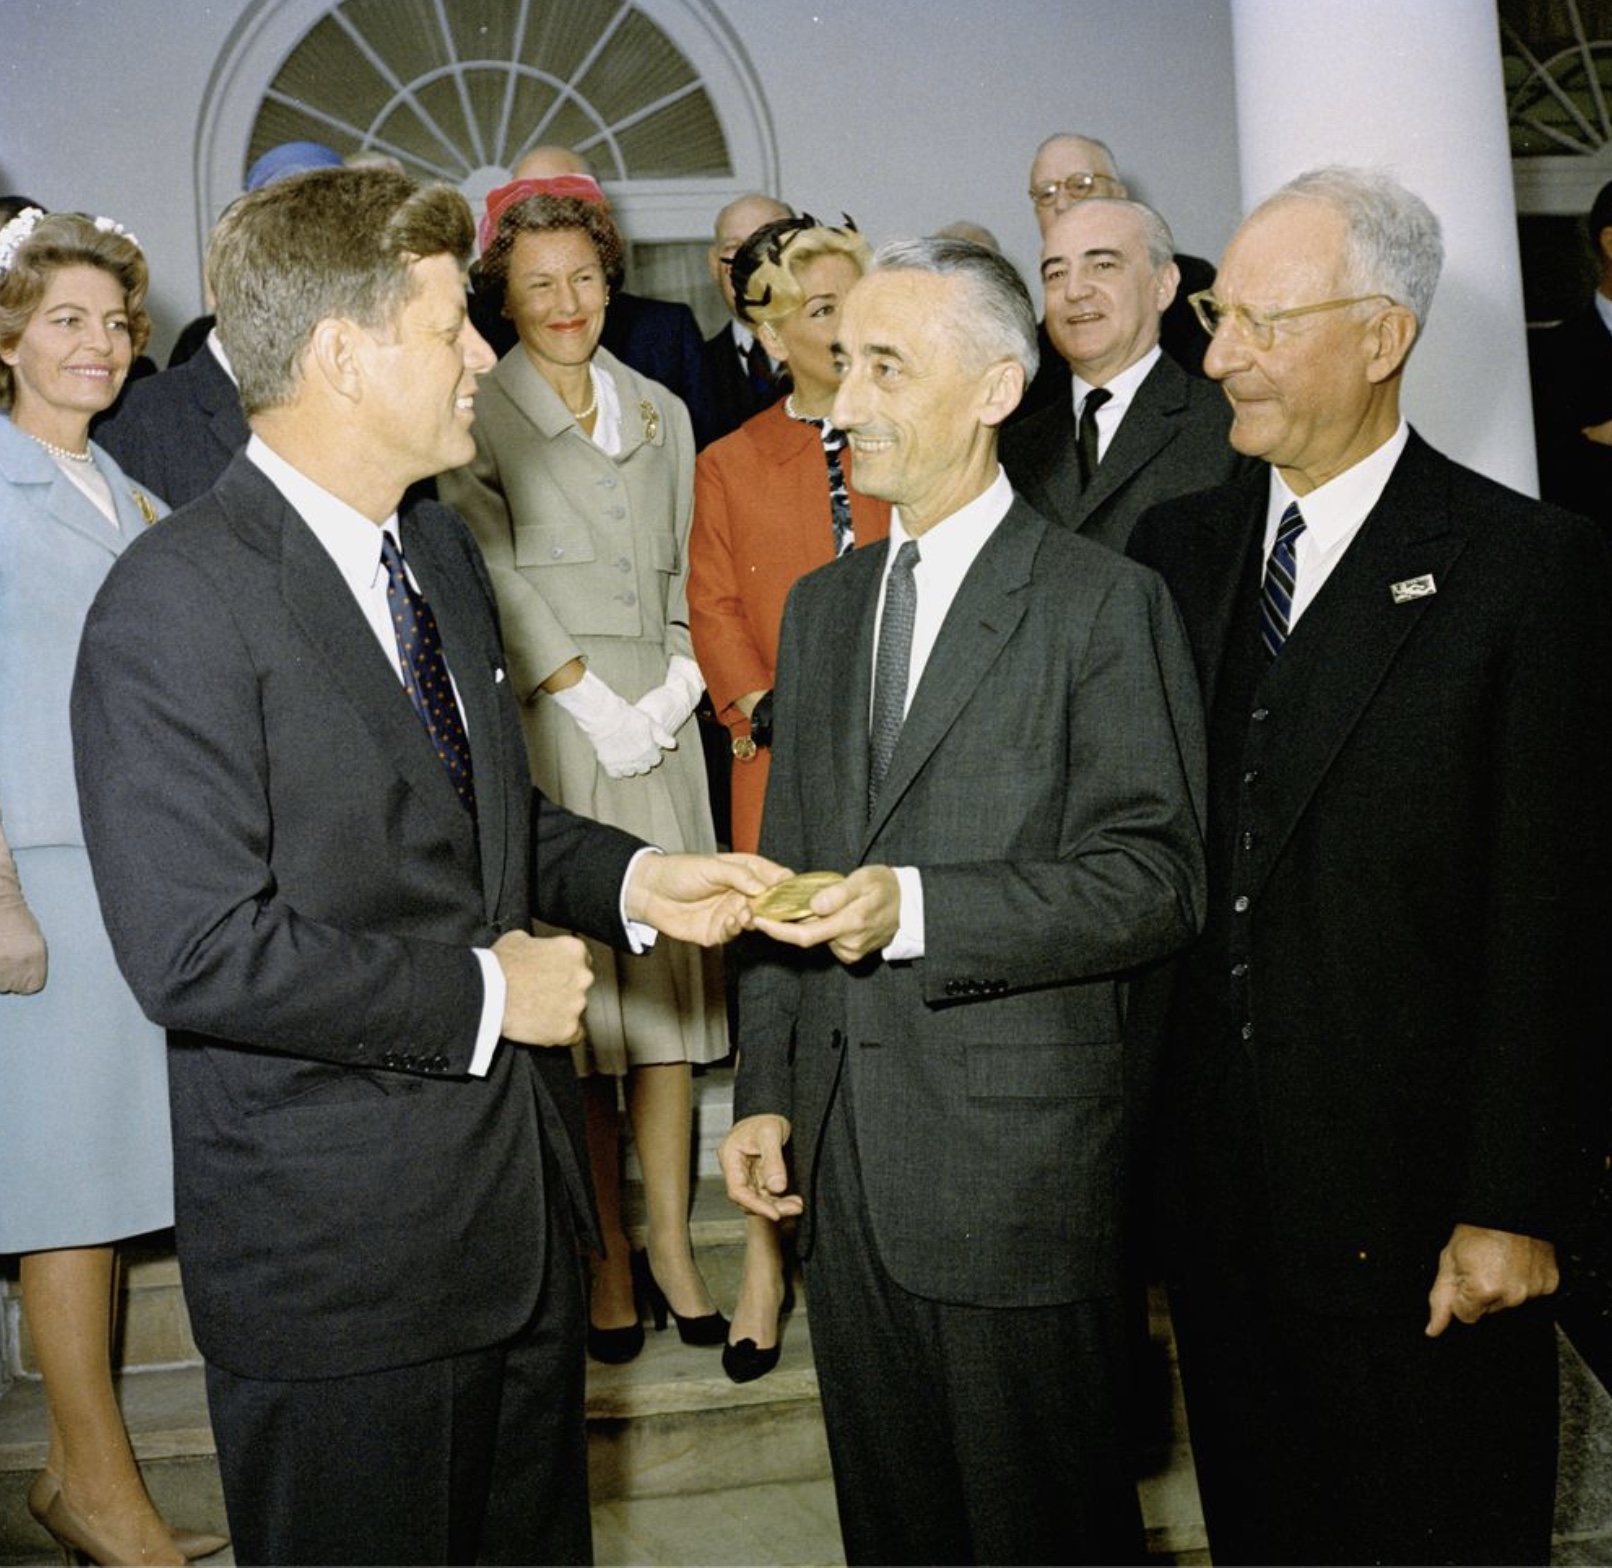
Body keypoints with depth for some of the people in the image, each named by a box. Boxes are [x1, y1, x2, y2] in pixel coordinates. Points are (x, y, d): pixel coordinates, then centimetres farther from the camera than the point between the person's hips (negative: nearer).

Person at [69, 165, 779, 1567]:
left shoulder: (442, 549, 11)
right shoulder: (176, 602, -18)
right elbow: (197, 953, -23)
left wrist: (630, 878, 0)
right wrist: (479, 996, -17)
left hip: (522, 1199, 8)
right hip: (340, 1259, -8)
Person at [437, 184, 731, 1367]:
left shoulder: (663, 414, 16)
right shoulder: (478, 416, 2)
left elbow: (686, 575, 14)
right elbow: (496, 578, -7)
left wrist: (675, 692, -1)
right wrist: (590, 702, -12)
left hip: (657, 725, 4)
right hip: (543, 726, -4)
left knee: (667, 967, 4)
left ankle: (671, 1242, 14)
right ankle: (608, 1253, 10)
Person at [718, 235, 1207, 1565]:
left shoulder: (1105, 604, -9)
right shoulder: (821, 607, 12)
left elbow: (1157, 880, -14)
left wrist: (921, 907, -25)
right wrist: (767, 1092, 9)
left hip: (1020, 1157, -6)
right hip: (842, 1156, 6)